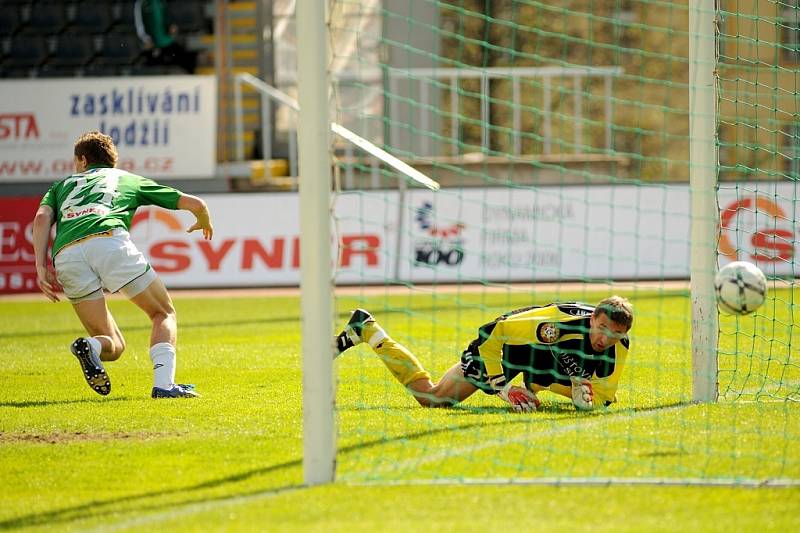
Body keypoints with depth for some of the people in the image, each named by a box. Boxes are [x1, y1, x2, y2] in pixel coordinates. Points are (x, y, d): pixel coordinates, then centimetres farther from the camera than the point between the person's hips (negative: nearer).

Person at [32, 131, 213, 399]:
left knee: (113, 346, 14)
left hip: (66, 255, 2)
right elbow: (194, 203, 33)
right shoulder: (129, 179, 33)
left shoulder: (61, 185, 35)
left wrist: (41, 267, 3)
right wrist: (205, 224, 55)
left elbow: (42, 218, 12)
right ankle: (164, 384, -8)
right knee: (163, 314, 16)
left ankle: (90, 346, -22)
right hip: (109, 240, -2)